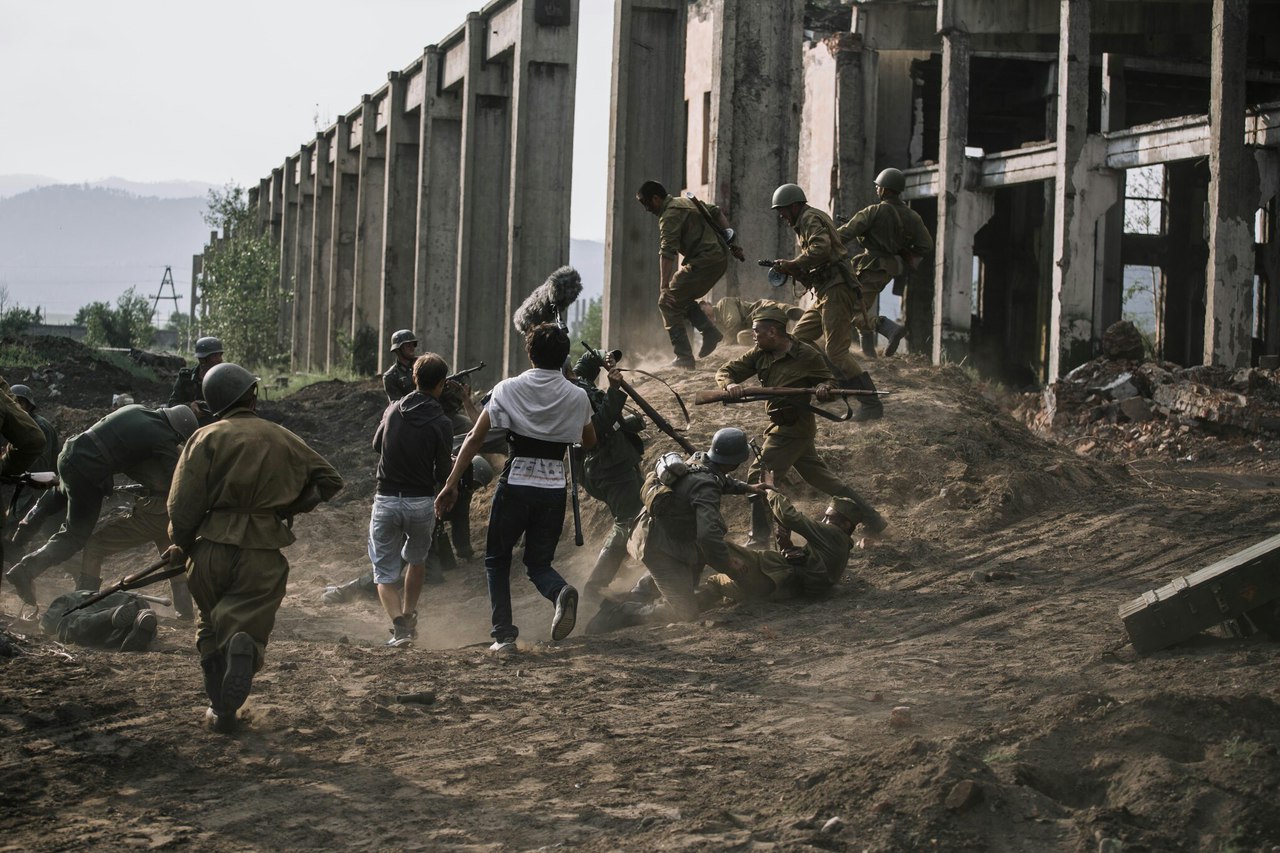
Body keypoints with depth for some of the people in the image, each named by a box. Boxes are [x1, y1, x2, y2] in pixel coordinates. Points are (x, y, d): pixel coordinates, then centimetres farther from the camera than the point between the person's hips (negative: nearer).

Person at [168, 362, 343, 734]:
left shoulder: (207, 438, -1)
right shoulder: (282, 439, 7)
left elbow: (183, 502, -6)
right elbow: (329, 480, 15)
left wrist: (182, 543, 8)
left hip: (211, 549, 0)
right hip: (263, 554, 0)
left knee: (211, 631, 18)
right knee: (246, 629, 6)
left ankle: (220, 706, 18)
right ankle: (243, 645, -25)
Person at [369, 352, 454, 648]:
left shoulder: (393, 410, 1)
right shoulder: (440, 423, -10)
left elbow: (376, 445, 19)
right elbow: (443, 473, -5)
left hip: (386, 501, 1)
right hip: (421, 503, -1)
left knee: (385, 573, 5)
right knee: (417, 560, 27)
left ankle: (399, 624, -17)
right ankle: (409, 617, 27)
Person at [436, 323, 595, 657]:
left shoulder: (507, 389, -1)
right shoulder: (577, 397, 4)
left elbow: (474, 439, -5)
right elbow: (590, 442, 21)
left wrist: (451, 484, -4)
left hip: (515, 483, -2)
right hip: (554, 486, 2)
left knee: (496, 560, 15)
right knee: (538, 562, 14)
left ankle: (504, 635, 2)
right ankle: (562, 592, -21)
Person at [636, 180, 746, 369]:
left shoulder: (669, 216, -13)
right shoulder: (688, 202, 17)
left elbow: (667, 252, -23)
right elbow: (717, 213, 21)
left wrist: (663, 287, -29)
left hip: (703, 262, -10)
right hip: (721, 257, 10)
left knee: (668, 303, -2)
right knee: (682, 298, 24)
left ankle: (684, 358, -7)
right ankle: (710, 332, 12)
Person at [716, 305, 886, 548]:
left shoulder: (807, 356, -13)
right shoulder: (760, 354, 3)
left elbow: (829, 381, 0)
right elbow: (725, 371, 1)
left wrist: (824, 388, -25)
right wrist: (730, 384, -22)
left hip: (794, 428, -7)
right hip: (781, 426, 7)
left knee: (758, 478, -8)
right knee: (821, 478, 14)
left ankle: (759, 539, -1)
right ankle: (872, 520, 20)